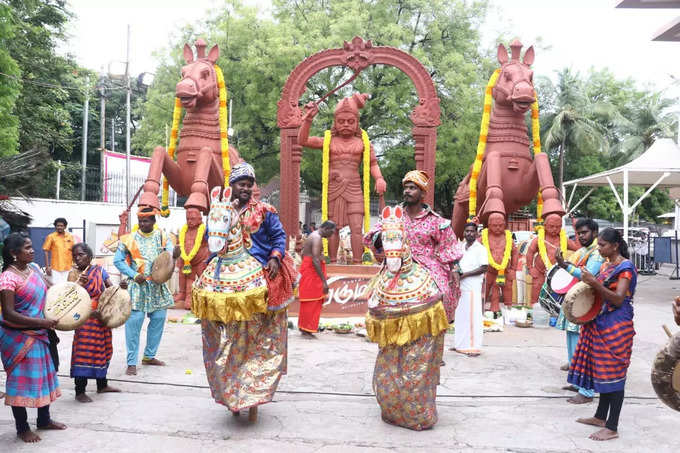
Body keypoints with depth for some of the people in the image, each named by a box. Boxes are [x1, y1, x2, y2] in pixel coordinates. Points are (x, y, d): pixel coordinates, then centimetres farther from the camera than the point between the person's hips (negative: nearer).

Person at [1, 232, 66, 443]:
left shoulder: (34, 268, 3)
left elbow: (48, 289, 19)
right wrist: (40, 322, -27)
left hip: (38, 334, 8)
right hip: (18, 337, -8)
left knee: (43, 375, 17)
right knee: (22, 380, 3)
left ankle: (44, 419, 34)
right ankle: (22, 428, 20)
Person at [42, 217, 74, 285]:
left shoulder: (70, 237, 7)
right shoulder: (51, 237, -2)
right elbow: (46, 252, -2)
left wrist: (74, 264, 10)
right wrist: (47, 266, -7)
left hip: (68, 268, 3)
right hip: (55, 268, -3)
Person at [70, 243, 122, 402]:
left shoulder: (99, 270, 4)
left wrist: (121, 287, -17)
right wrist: (79, 284, -31)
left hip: (102, 318, 5)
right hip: (85, 319, -5)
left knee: (102, 350, 17)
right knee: (84, 352, -3)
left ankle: (102, 385, 34)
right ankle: (80, 392, 7)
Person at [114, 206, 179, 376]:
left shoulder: (161, 236, 5)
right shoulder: (129, 239, -3)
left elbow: (169, 252, -8)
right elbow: (118, 261, -1)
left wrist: (174, 255, -32)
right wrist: (134, 275, -12)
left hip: (158, 285, 4)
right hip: (138, 286, -4)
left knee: (158, 319, 9)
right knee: (134, 321, -9)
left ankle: (149, 356, 26)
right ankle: (132, 363, -1)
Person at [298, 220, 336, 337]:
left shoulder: (313, 236, 16)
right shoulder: (317, 238, -17)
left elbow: (303, 253, 23)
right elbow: (315, 260, -25)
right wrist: (324, 281, -25)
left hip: (307, 269, 10)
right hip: (312, 272, -10)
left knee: (308, 301, 15)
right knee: (312, 301, -4)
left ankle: (303, 327, 22)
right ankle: (307, 330, 1)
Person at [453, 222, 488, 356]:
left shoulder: (480, 249, -6)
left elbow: (484, 268, -13)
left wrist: (465, 274, -15)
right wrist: (456, 272, 3)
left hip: (473, 287, -7)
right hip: (460, 287, 7)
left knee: (473, 317, -5)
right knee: (460, 316, 11)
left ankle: (474, 347, 0)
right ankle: (460, 344, 21)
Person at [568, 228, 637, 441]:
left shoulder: (625, 267, -12)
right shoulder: (605, 265, 13)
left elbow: (618, 299, -22)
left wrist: (594, 283, -31)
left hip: (616, 327, -8)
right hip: (600, 323, 9)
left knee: (613, 374, -4)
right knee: (602, 370, 15)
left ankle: (612, 428, 2)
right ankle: (600, 417, 26)